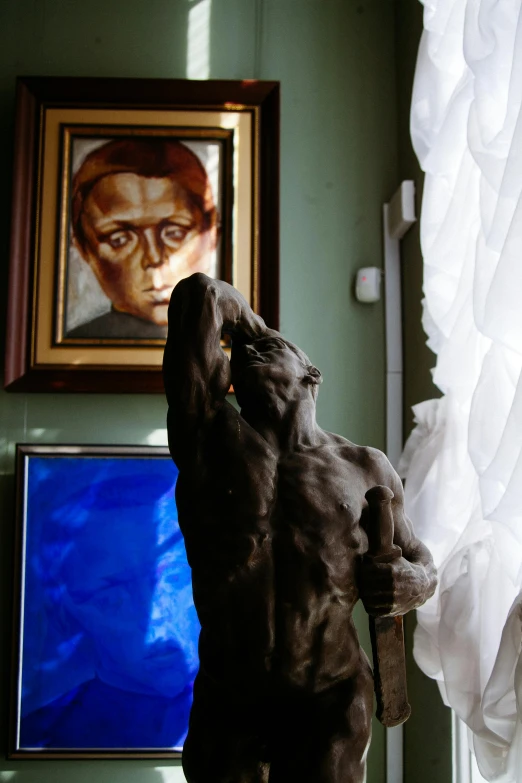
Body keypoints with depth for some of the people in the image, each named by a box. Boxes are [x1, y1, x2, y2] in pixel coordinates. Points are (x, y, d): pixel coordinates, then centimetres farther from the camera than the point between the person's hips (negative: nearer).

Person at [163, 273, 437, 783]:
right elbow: (197, 295, -7)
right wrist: (245, 318, 12)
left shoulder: (365, 469, 3)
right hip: (227, 707, 0)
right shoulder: (211, 439, -3)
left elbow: (418, 558, 17)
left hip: (331, 706, 0)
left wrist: (411, 583, -5)